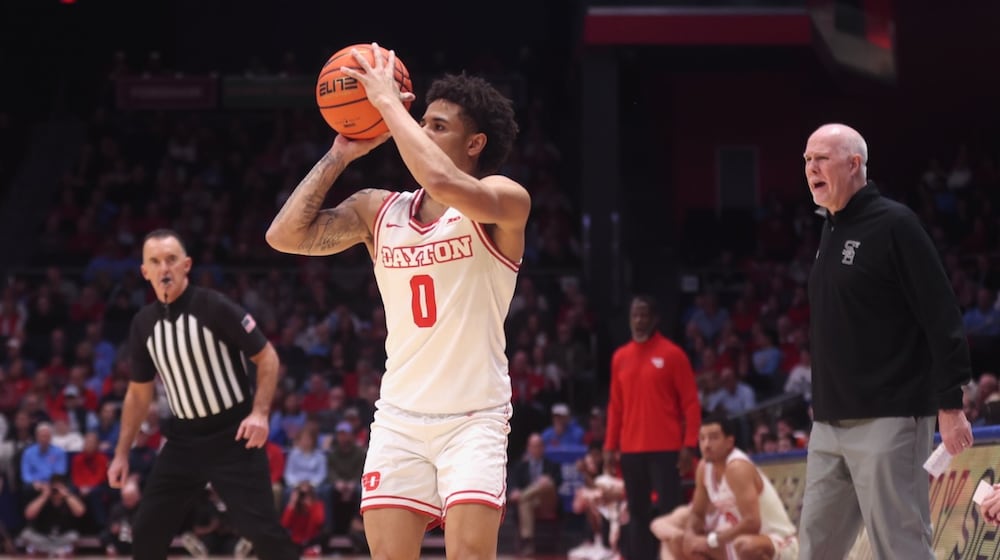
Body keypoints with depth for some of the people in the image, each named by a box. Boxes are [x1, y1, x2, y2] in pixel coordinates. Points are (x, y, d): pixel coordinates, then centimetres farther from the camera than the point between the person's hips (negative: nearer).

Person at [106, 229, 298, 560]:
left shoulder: (214, 308, -12)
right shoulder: (143, 324, 4)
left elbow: (267, 357, -8)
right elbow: (139, 392, 16)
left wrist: (260, 413, -21)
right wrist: (122, 453, 14)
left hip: (232, 436, -6)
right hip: (184, 439, 6)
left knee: (262, 530, -14)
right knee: (147, 532, 4)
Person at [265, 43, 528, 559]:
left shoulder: (505, 201, -8)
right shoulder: (378, 210, 8)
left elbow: (443, 184, -29)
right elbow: (285, 236, -1)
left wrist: (388, 101, -19)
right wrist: (340, 155, -1)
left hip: (474, 418, -4)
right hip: (399, 418, 5)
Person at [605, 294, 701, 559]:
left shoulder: (672, 354, -2)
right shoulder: (620, 357, 12)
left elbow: (691, 403, -4)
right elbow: (615, 406, 15)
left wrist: (689, 445, -12)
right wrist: (610, 446, 9)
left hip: (665, 449, -5)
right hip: (631, 450, 5)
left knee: (668, 512, -8)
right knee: (637, 514, 6)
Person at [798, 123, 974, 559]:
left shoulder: (893, 224, -9)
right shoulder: (831, 233, 16)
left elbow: (942, 318, -13)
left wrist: (950, 405, -16)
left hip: (888, 421, -9)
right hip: (831, 423, 9)